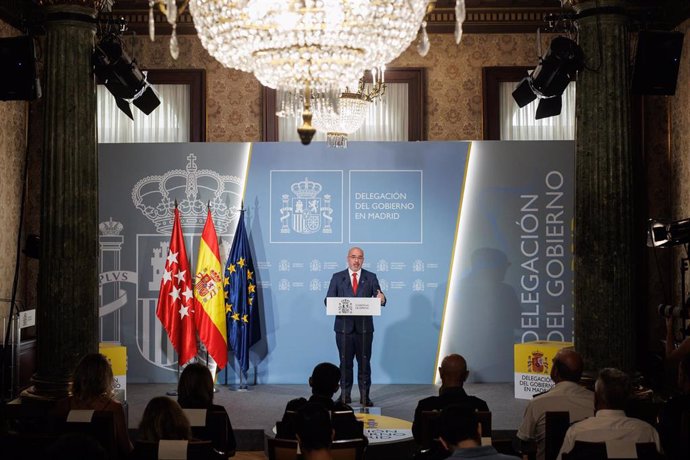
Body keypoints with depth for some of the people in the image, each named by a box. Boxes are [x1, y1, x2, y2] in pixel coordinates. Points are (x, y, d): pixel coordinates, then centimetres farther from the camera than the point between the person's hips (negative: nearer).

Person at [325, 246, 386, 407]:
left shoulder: (371, 277, 6)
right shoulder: (337, 278, 6)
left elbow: (378, 297, -3)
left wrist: (381, 299, -27)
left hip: (364, 327, 0)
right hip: (344, 327, 0)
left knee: (364, 362, 3)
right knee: (345, 362, 5)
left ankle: (365, 396, 10)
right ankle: (344, 395, 13)